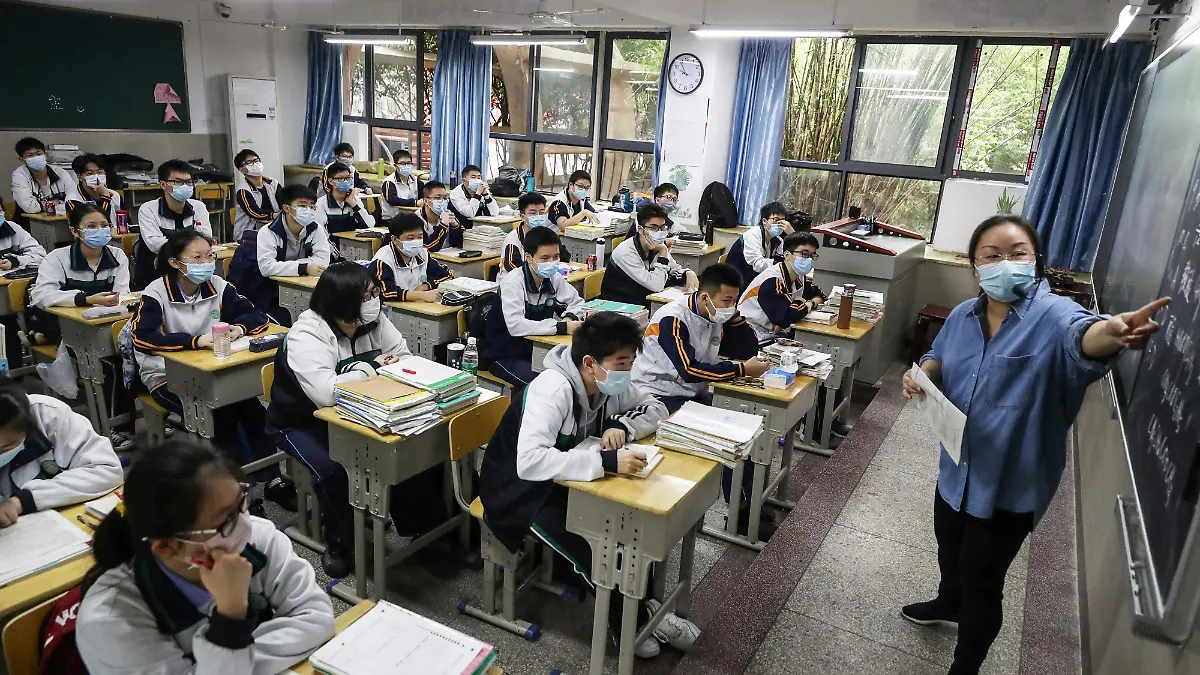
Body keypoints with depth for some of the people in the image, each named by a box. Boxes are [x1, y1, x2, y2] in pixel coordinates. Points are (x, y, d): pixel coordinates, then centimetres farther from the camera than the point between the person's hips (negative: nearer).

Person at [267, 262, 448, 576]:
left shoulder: (373, 321, -8)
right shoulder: (307, 335, -29)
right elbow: (325, 392, -43)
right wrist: (370, 367, -29)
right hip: (303, 423, -5)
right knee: (336, 469, -31)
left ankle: (424, 525, 5)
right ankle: (340, 543, -5)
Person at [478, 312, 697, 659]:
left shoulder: (609, 382, -10)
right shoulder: (553, 388, -33)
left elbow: (656, 408, 2)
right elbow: (529, 461, -45)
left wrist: (622, 425, -19)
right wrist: (607, 461, -48)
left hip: (563, 481, 7)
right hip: (521, 490, -7)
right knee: (593, 549, -24)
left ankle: (639, 603, 5)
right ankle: (635, 621, -2)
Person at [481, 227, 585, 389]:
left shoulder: (554, 279, -2)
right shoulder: (512, 282, -21)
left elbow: (577, 301, 15)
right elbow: (515, 325, -33)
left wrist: (569, 317, -9)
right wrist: (562, 327, -32)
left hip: (535, 350, 6)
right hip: (503, 356, -6)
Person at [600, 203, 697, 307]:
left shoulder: (656, 248, -1)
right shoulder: (626, 252, -22)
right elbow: (656, 286, -24)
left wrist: (689, 273, -12)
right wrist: (663, 253, -23)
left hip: (645, 305, 7)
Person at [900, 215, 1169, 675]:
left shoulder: (1053, 315, -23)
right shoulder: (963, 316, -4)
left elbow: (1080, 335, -46)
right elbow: (940, 359, 13)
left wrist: (1110, 332, -71)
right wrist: (922, 373, -11)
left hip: (1011, 483, -6)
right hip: (958, 469, 6)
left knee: (982, 581, 10)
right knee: (950, 549, 29)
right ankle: (949, 605, 60)